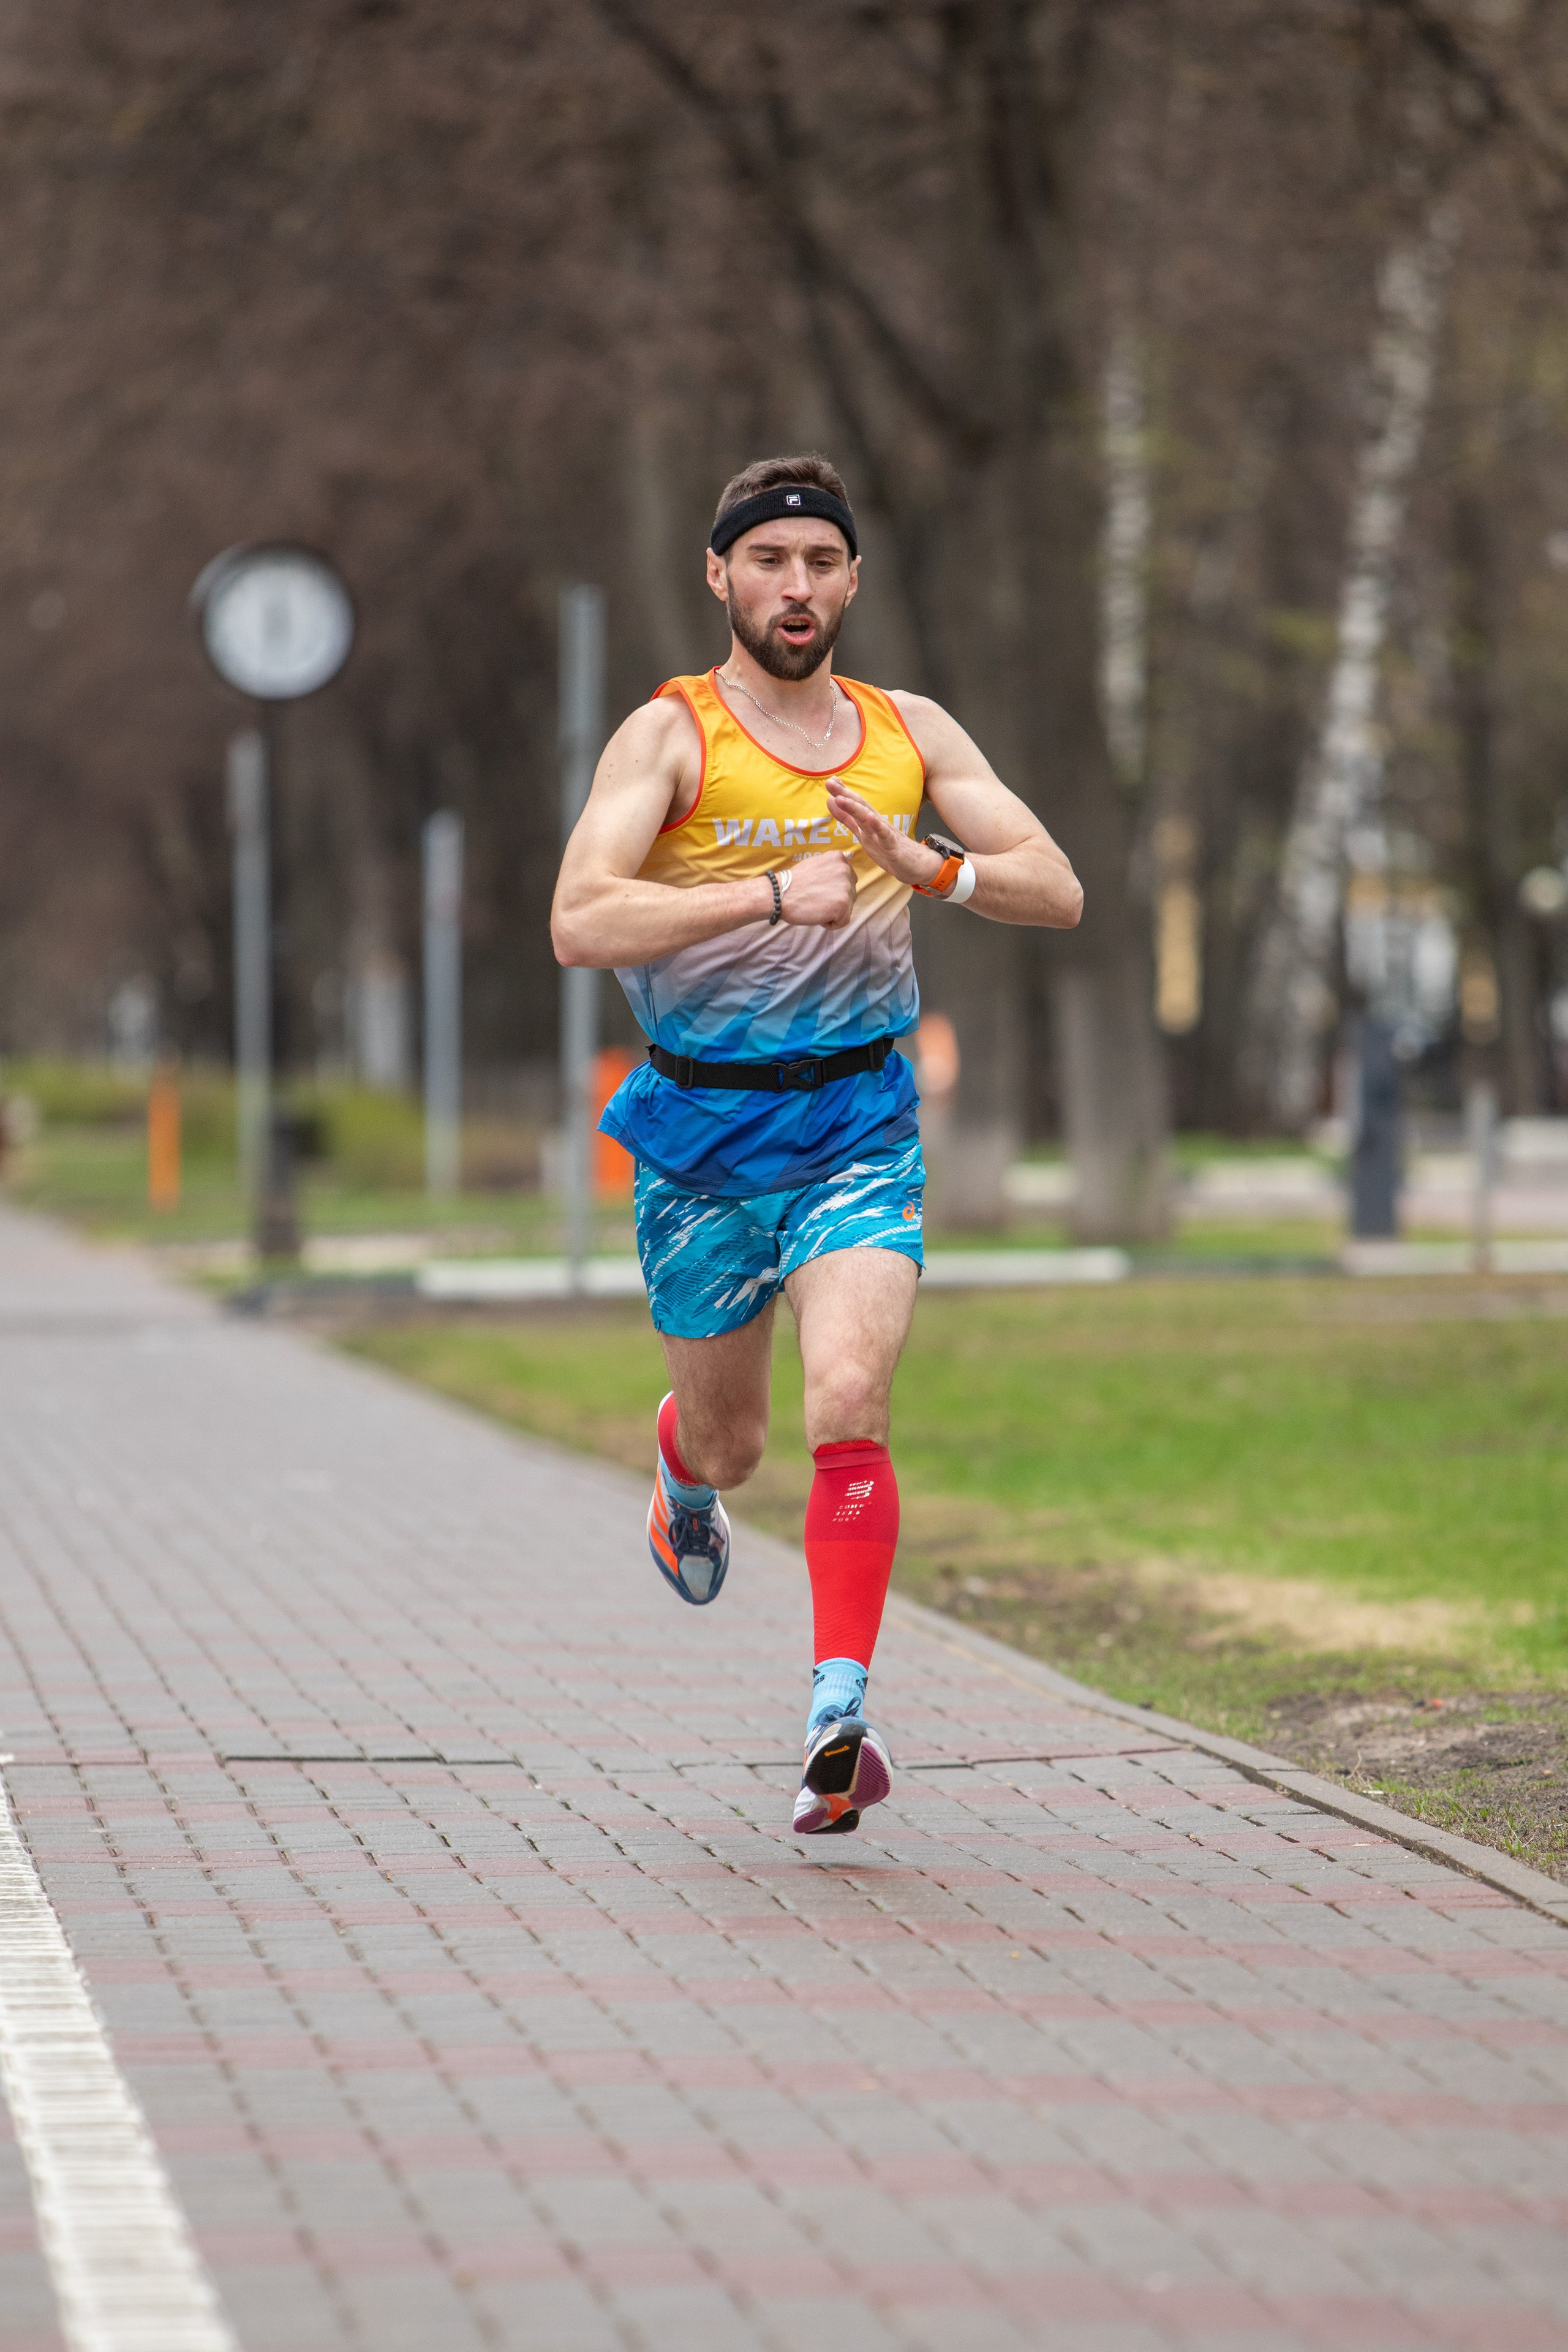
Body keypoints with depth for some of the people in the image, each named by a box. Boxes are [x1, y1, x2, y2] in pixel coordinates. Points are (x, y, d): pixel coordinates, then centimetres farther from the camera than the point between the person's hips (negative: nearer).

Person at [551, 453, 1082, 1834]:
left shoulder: (911, 733, 5)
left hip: (860, 1125, 1)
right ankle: (686, 1472, 53)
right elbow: (580, 924, -21)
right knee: (732, 1443, 14)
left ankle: (840, 1719, -20)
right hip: (703, 1129, -1)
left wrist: (925, 871, -17)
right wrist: (773, 894, -31)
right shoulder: (671, 735, -8)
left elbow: (1059, 893, 2)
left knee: (849, 1409, -20)